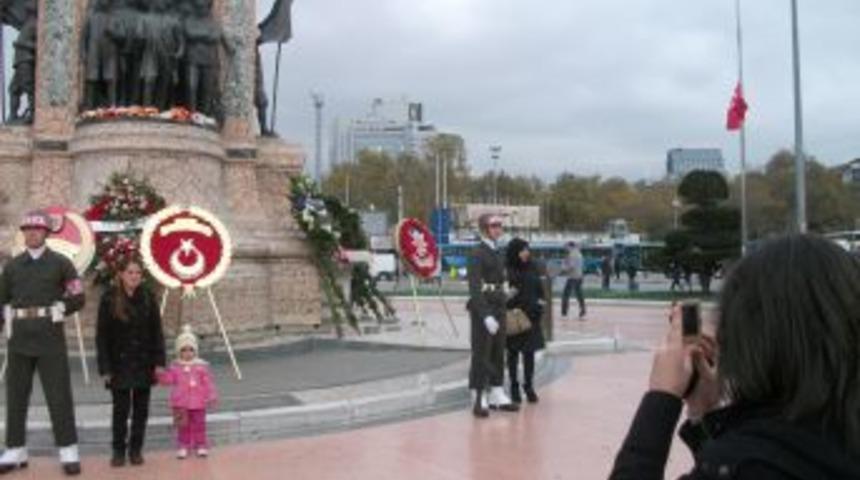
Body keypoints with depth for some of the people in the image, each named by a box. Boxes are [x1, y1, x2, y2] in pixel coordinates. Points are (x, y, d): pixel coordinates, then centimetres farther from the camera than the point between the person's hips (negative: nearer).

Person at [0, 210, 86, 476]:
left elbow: (77, 300, 1)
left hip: (50, 339, -3)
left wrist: (50, 312, -5)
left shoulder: (61, 263, 2)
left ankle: (69, 453, 3)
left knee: (59, 396, -3)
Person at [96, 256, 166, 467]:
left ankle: (136, 449, 19)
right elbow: (102, 336, -3)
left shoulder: (148, 298, 0)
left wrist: (159, 362, -3)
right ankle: (118, 450, 14)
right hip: (120, 364, -2)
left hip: (144, 363, 2)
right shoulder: (109, 299, -5)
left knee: (141, 409, 7)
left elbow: (157, 332, 3)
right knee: (121, 409, 1)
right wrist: (105, 368, -7)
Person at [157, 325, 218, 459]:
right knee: (183, 425, 8)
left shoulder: (201, 366, -4)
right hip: (181, 403, 1)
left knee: (199, 424, 9)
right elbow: (168, 379, -1)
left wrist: (212, 396, -9)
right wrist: (161, 374, -19)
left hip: (198, 402, -1)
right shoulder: (175, 367, 1)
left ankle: (201, 445, 20)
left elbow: (208, 382, -4)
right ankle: (183, 446, 19)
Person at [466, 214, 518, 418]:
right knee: (481, 353, -2)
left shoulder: (496, 253, 13)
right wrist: (486, 315, -25)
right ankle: (479, 399, 6)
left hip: (498, 308, 8)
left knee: (498, 352, 13)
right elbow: (474, 288, -19)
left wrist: (503, 305, 15)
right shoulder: (478, 254, -12)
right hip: (483, 309, -8)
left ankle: (497, 395, 22)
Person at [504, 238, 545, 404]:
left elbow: (540, 288, 14)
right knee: (513, 352, 6)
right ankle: (514, 387, 16)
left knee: (529, 352, 7)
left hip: (531, 316, 4)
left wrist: (540, 304, 5)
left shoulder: (532, 267, 7)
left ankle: (529, 386, 17)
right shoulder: (508, 271, -7)